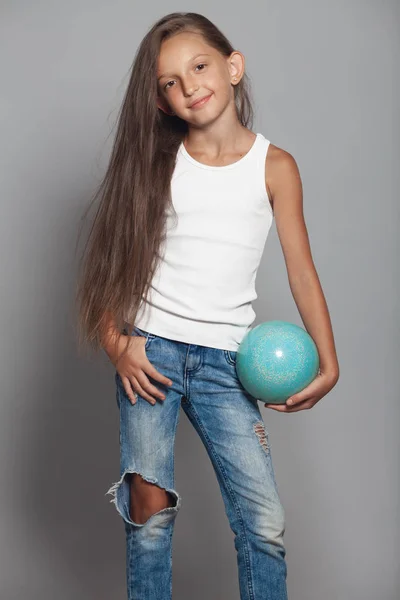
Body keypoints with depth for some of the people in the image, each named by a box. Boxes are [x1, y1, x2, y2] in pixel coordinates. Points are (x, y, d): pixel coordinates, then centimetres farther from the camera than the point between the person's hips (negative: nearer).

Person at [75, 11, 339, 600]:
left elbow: (302, 270, 3)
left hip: (223, 362, 0)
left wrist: (328, 363, -6)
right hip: (150, 349, 0)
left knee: (265, 519, -4)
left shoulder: (275, 166, 3)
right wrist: (117, 345, -7)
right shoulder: (158, 164, 6)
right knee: (151, 507, -3)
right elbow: (116, 258, 6)